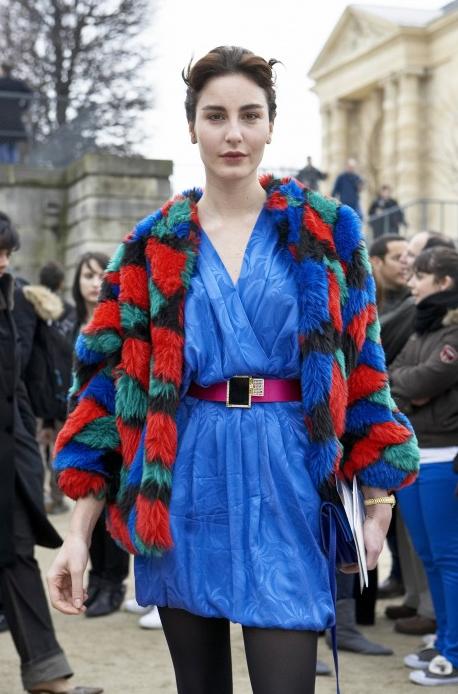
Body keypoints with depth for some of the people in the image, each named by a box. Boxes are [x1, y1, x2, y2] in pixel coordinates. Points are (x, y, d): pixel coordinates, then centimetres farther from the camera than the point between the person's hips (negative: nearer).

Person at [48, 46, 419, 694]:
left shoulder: (324, 230, 4)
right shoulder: (153, 247, 6)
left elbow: (362, 367, 6)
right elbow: (108, 378, 4)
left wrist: (378, 504, 1)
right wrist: (80, 531, -1)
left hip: (286, 482, -1)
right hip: (184, 488, 2)